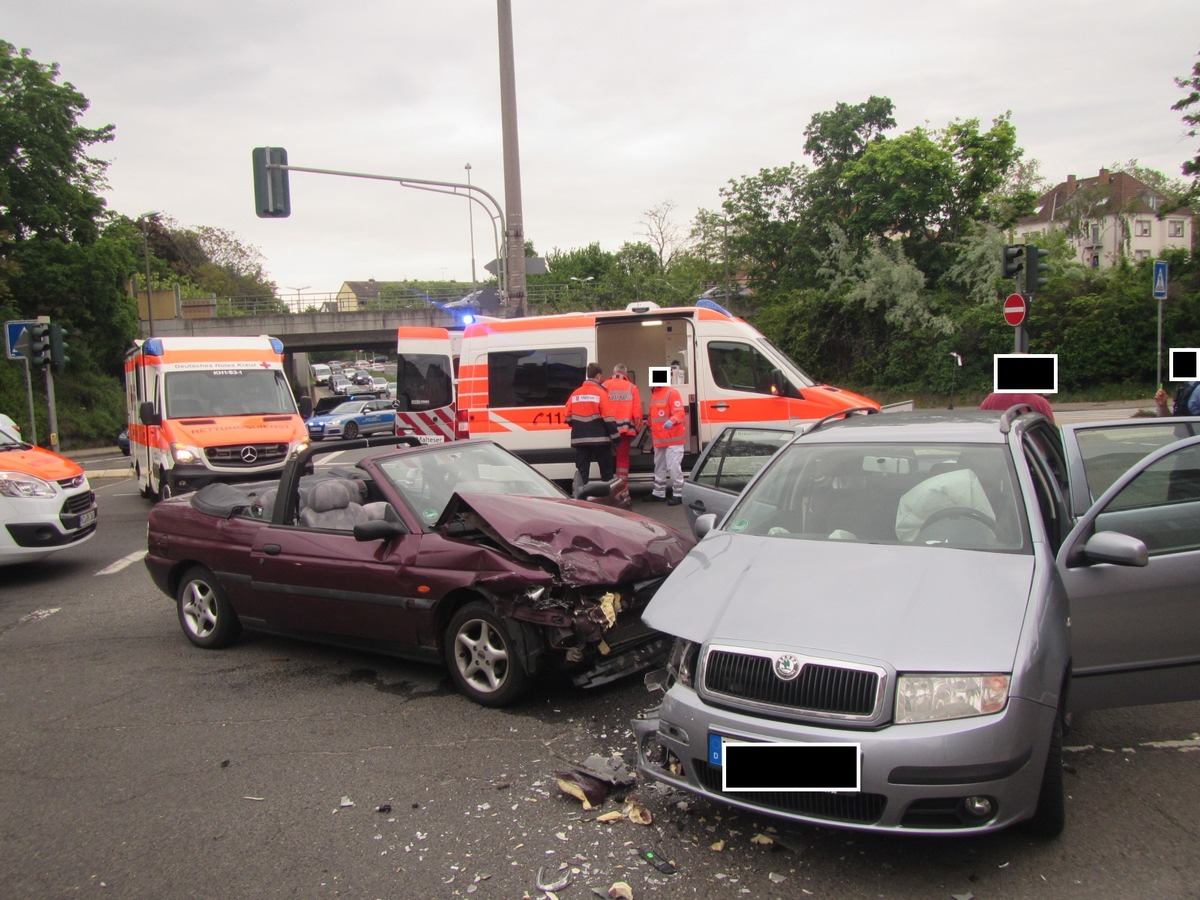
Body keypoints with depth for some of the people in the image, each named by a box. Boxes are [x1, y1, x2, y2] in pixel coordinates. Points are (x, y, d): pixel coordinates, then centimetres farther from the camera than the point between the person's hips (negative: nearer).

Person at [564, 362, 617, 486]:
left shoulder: (575, 393, 6)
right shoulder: (600, 393, -8)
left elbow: (568, 418, 9)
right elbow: (608, 418, -12)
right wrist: (615, 435, -6)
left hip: (579, 439, 4)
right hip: (599, 439, -4)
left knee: (581, 472, 6)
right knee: (606, 472, 7)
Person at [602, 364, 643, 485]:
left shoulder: (605, 386, 2)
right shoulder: (632, 387, 3)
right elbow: (637, 410, -1)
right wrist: (637, 427, 9)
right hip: (626, 427, 0)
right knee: (623, 457, 7)